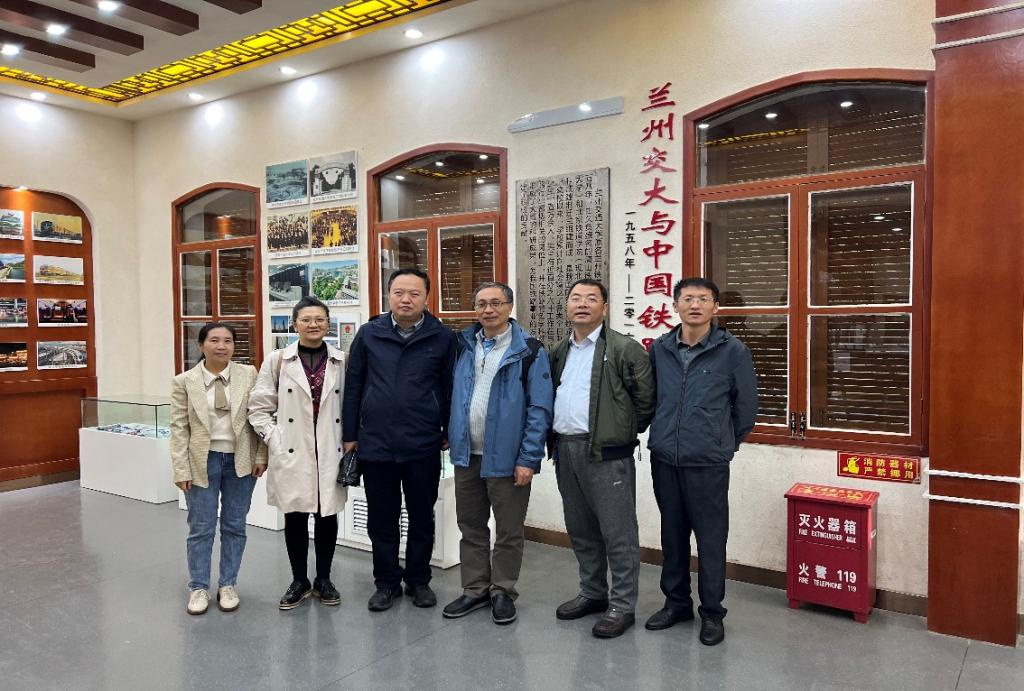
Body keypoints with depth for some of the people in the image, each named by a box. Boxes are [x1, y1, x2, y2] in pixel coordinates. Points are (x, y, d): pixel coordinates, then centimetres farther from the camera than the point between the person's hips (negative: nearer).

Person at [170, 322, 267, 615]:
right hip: (203, 461, -1)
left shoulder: (248, 374, -2)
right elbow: (179, 428, -2)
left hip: (240, 461, 1)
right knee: (201, 528, 7)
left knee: (234, 526, 10)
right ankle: (198, 588, 23)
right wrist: (182, 470, -6)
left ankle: (228, 585, 25)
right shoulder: (184, 382, -3)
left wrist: (261, 456, -4)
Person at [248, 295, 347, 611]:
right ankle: (299, 581, 25)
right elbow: (259, 408, 3)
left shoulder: (341, 361, 2)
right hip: (293, 455, -1)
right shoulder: (278, 360, 0)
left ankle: (323, 579, 27)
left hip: (330, 454, 1)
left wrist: (349, 442, 0)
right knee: (295, 517, 7)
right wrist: (275, 441, -5)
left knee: (327, 516, 9)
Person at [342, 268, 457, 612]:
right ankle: (387, 581, 29)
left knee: (421, 517, 12)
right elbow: (353, 385, 5)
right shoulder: (369, 334, 2)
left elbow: (450, 388, 3)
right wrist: (350, 435, 5)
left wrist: (449, 433, 3)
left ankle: (418, 580, 30)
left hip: (423, 445, -1)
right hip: (376, 444, 1)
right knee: (381, 519, 12)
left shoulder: (443, 337, -2)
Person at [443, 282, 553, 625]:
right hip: (467, 455, 5)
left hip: (506, 458, -5)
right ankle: (475, 589, 31)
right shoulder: (464, 346, 6)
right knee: (471, 528, 16)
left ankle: (503, 592, 26)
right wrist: (450, 435, 6)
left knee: (508, 532, 9)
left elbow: (539, 409, -12)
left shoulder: (529, 351, -9)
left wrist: (528, 459, -15)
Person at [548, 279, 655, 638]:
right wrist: (556, 438, 13)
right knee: (581, 530, 17)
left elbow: (646, 399, -8)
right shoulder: (559, 352, 14)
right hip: (565, 450, 7)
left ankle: (622, 605, 13)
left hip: (606, 453, -7)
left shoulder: (624, 349, -8)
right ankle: (593, 593, 32)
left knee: (617, 533, 1)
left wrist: (624, 432, -1)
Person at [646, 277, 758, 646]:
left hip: (708, 463, -3)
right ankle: (676, 602, 32)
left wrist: (725, 443, 9)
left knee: (711, 539, 5)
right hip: (664, 459, 4)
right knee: (672, 535, 16)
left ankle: (712, 612, 22)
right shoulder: (659, 349, 3)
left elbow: (746, 405, 2)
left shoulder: (732, 350, -6)